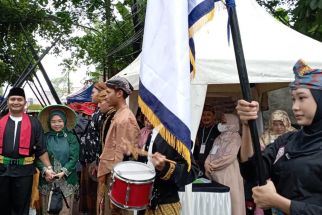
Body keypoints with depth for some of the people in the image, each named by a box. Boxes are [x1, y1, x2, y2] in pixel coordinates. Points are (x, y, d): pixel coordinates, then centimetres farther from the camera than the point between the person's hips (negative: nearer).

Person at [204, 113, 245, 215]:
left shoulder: (235, 137, -4)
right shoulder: (219, 138, 18)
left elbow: (229, 157, -15)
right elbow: (211, 154, 14)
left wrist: (212, 165, -10)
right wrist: (207, 164, -6)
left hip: (228, 175, -6)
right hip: (216, 175, 7)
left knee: (230, 199, -4)